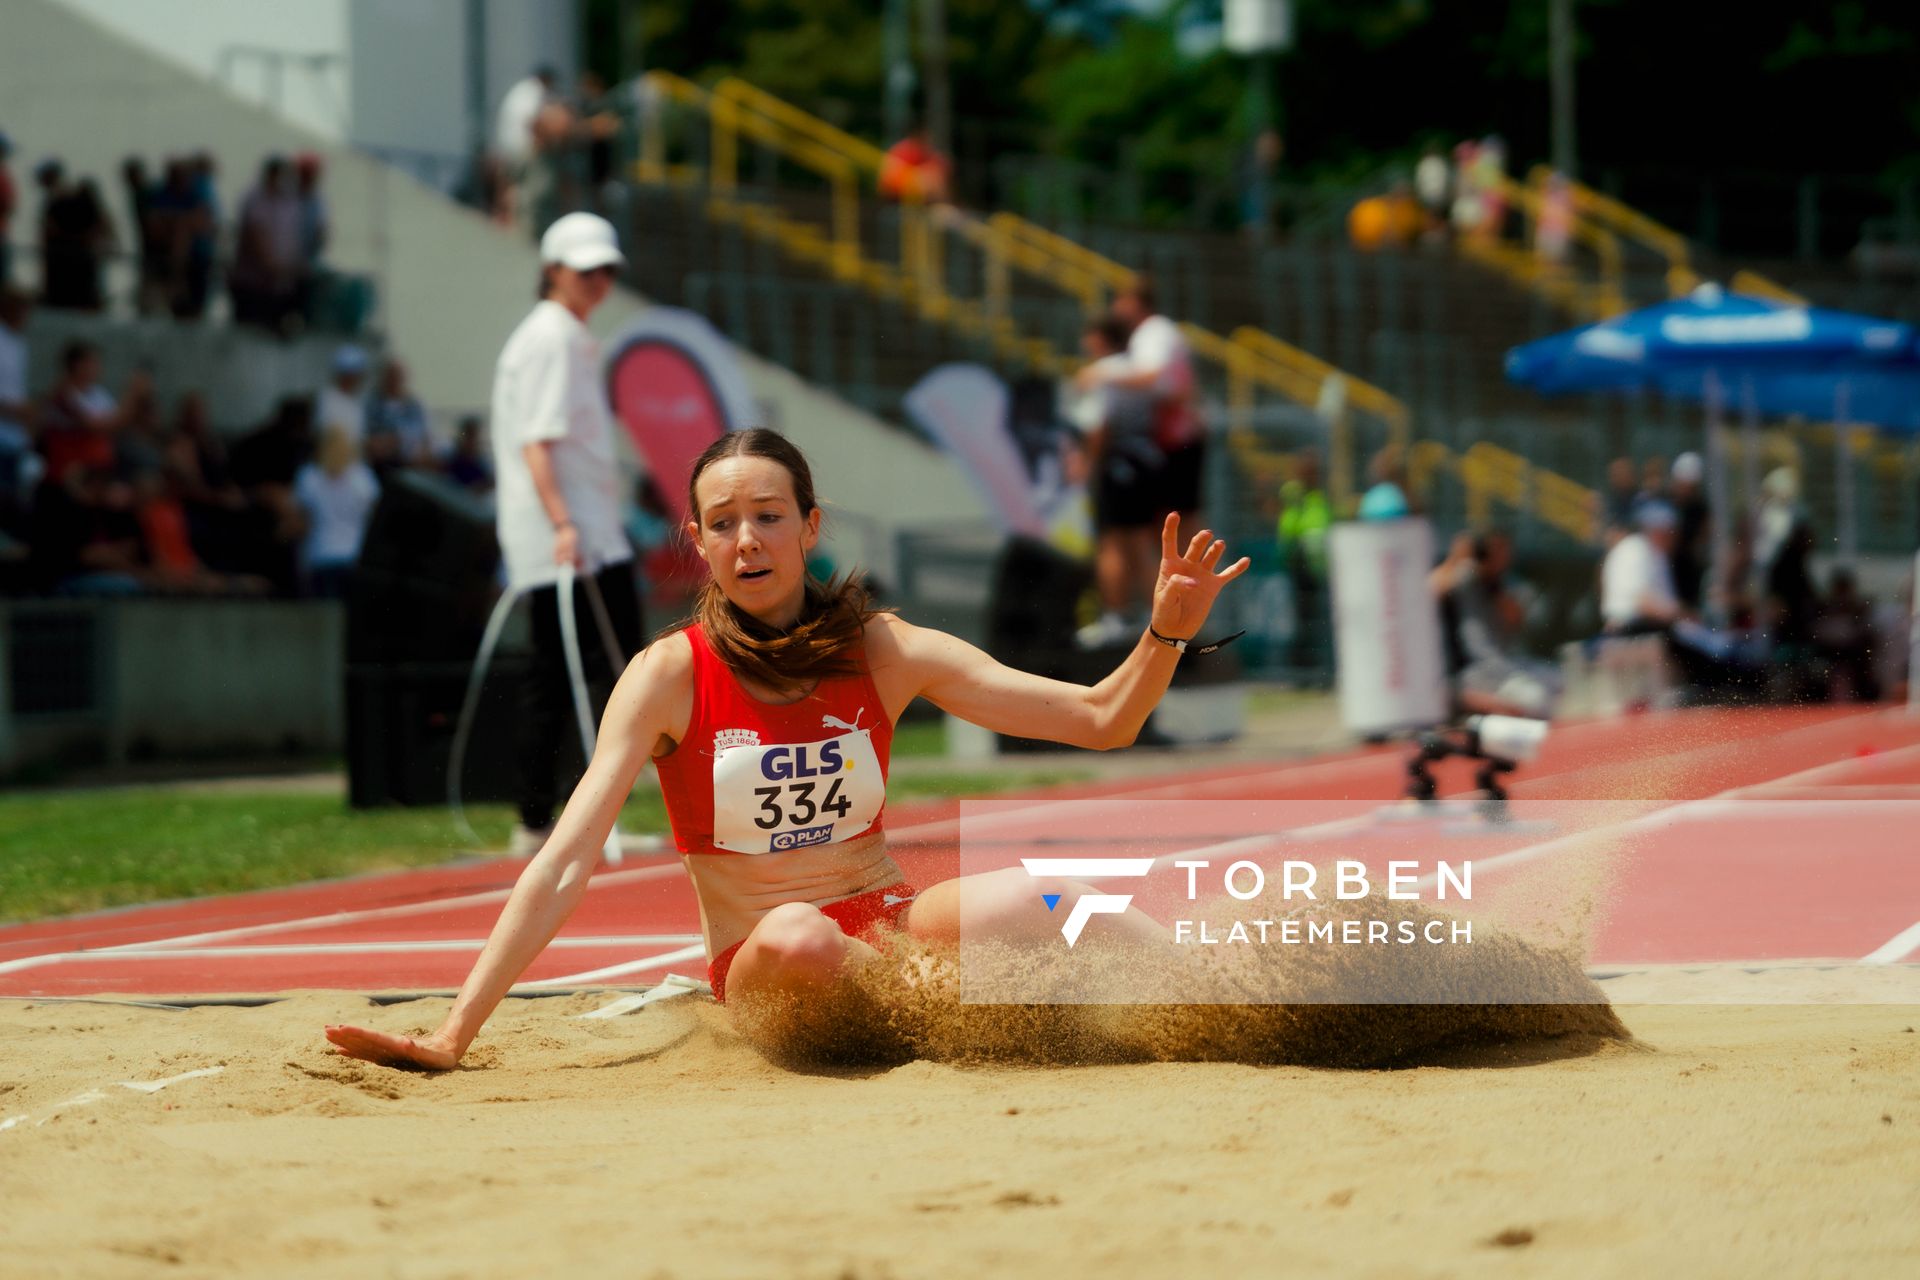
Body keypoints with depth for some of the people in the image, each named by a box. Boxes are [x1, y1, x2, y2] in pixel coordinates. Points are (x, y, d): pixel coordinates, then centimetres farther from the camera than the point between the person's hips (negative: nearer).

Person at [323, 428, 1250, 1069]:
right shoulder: (671, 677, -6)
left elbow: (1101, 720, 2)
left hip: (890, 925, 2)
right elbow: (564, 866, -13)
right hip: (761, 970, -2)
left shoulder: (882, 653, 2)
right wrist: (453, 1035, -20)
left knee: (1026, 901, -32)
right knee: (795, 936, -39)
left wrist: (1167, 635, -19)